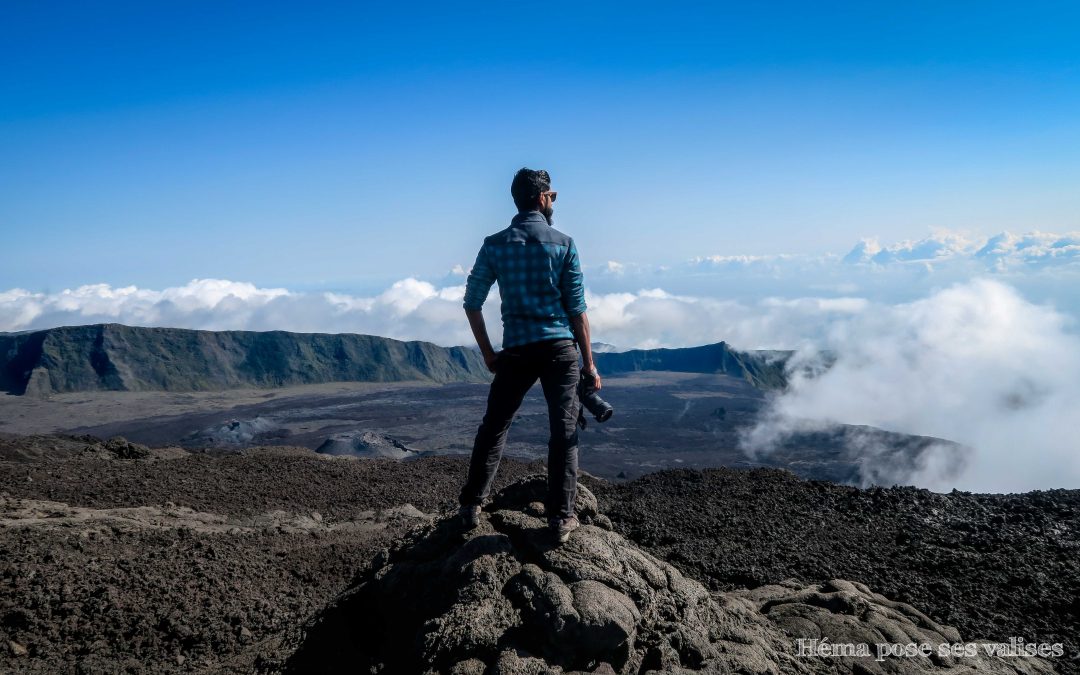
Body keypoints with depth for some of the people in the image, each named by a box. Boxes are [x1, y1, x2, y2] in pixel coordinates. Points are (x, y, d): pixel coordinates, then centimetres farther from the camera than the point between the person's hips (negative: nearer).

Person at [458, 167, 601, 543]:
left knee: (494, 427, 14)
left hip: (516, 350, 2)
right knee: (564, 432, 4)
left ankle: (472, 505, 17)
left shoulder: (494, 245, 4)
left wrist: (488, 353, 12)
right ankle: (561, 518, 6)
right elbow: (577, 309, -2)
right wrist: (588, 363, 3)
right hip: (559, 348, -1)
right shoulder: (563, 244, -1)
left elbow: (472, 303, 3)